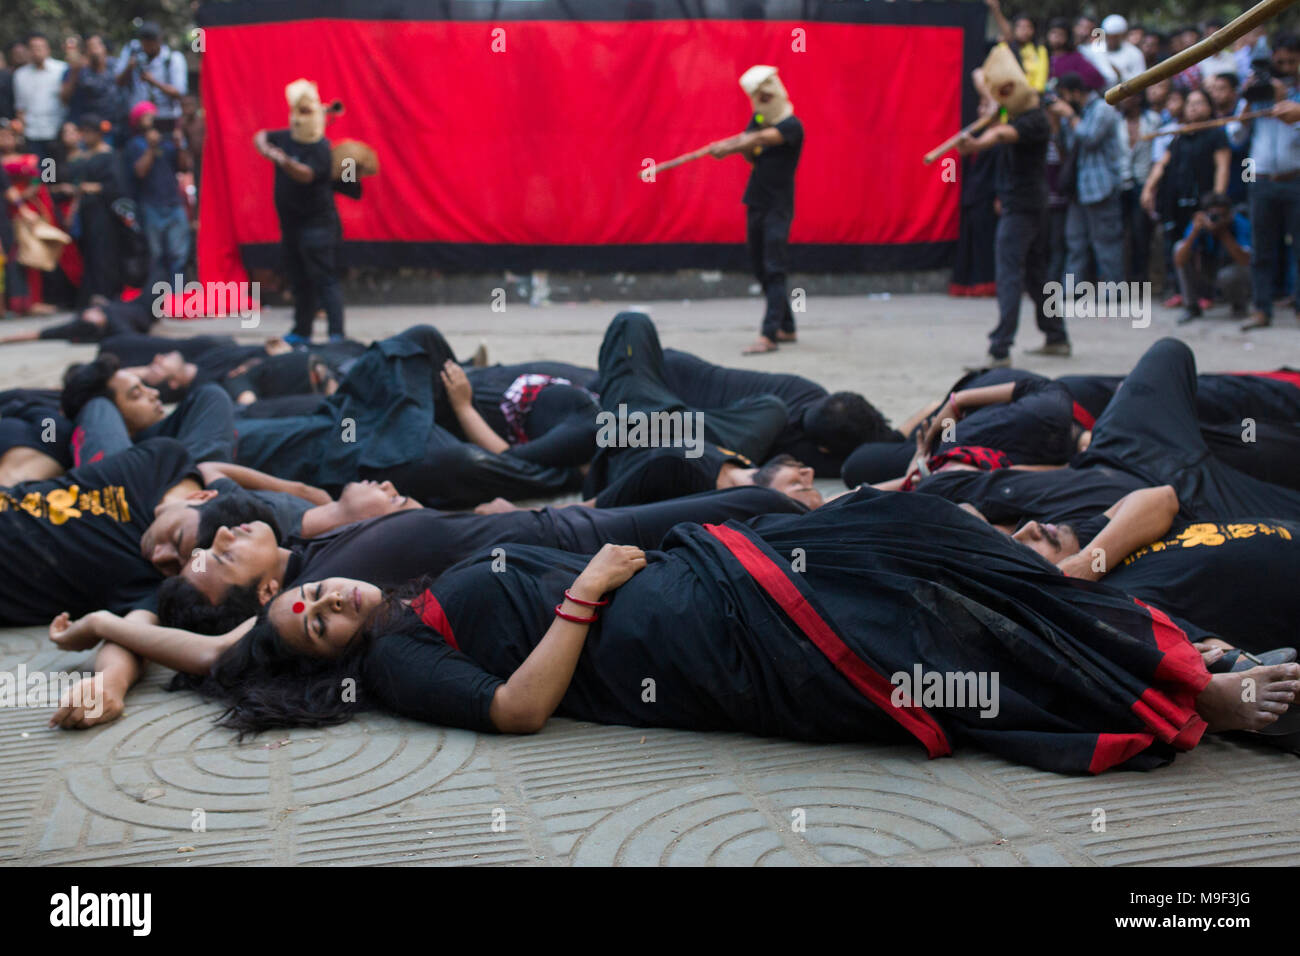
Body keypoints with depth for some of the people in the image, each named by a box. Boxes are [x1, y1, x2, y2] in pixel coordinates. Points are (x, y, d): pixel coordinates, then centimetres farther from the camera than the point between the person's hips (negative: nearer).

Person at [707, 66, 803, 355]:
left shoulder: (791, 125, -12)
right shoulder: (759, 119, 11)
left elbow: (762, 138, -30)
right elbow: (750, 155, 2)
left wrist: (729, 146, -38)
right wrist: (743, 147, -19)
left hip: (778, 206, -8)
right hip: (756, 203, 8)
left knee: (774, 270, -13)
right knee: (761, 269, 10)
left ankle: (769, 335, -18)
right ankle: (787, 328, 20)